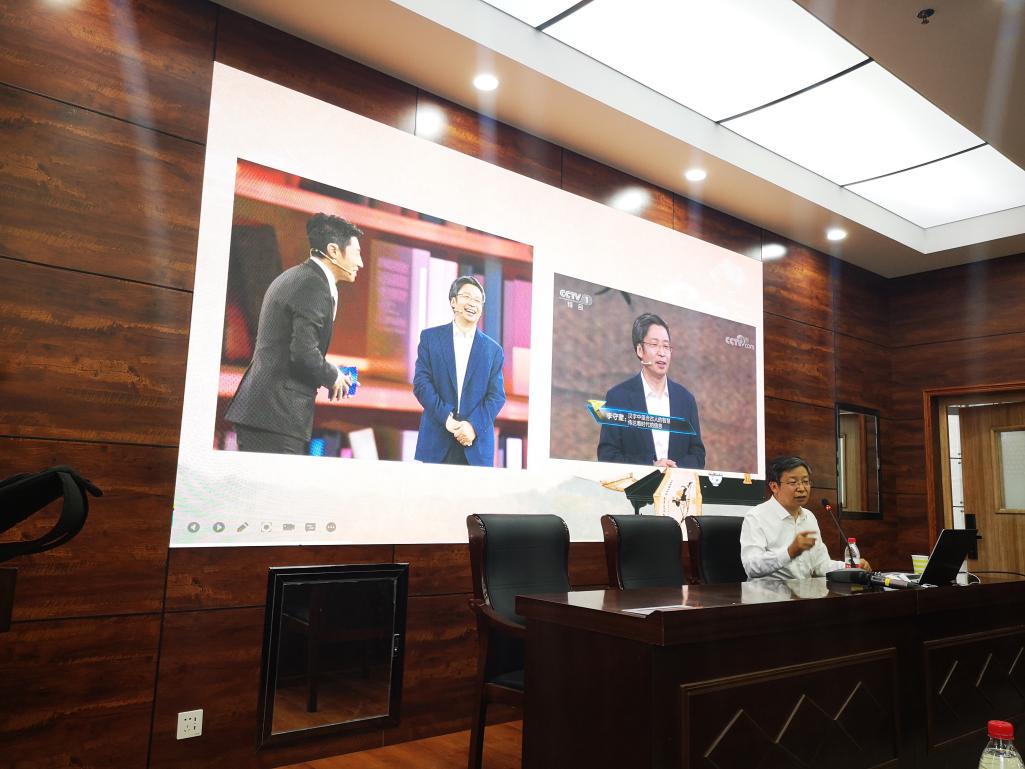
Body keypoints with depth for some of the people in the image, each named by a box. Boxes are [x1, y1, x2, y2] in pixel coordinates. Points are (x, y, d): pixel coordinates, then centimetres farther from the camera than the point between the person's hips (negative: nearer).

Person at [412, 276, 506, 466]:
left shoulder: (494, 349, 11)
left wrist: (474, 426, -12)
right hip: (436, 440, -1)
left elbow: (497, 395, 3)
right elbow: (421, 382, 0)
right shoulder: (430, 337, 8)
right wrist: (446, 418, -12)